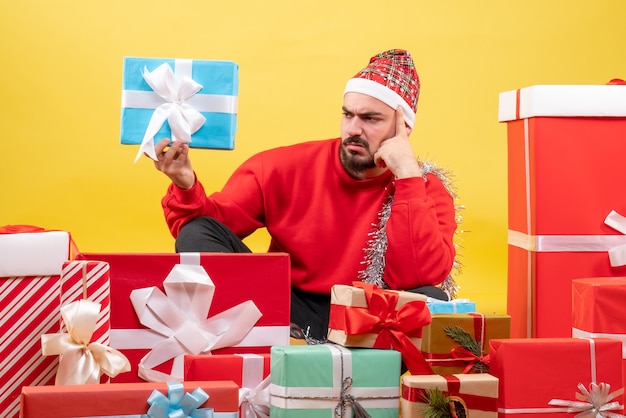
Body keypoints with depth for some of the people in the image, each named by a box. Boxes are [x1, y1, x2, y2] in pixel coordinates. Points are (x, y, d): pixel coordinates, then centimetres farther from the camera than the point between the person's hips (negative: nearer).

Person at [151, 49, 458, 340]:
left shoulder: (426, 189, -5)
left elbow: (418, 277, -22)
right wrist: (186, 186, -24)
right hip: (281, 309, 2)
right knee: (198, 234, -16)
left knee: (430, 301, -32)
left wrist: (407, 174, -23)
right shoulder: (284, 166, -1)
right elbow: (212, 224, -2)